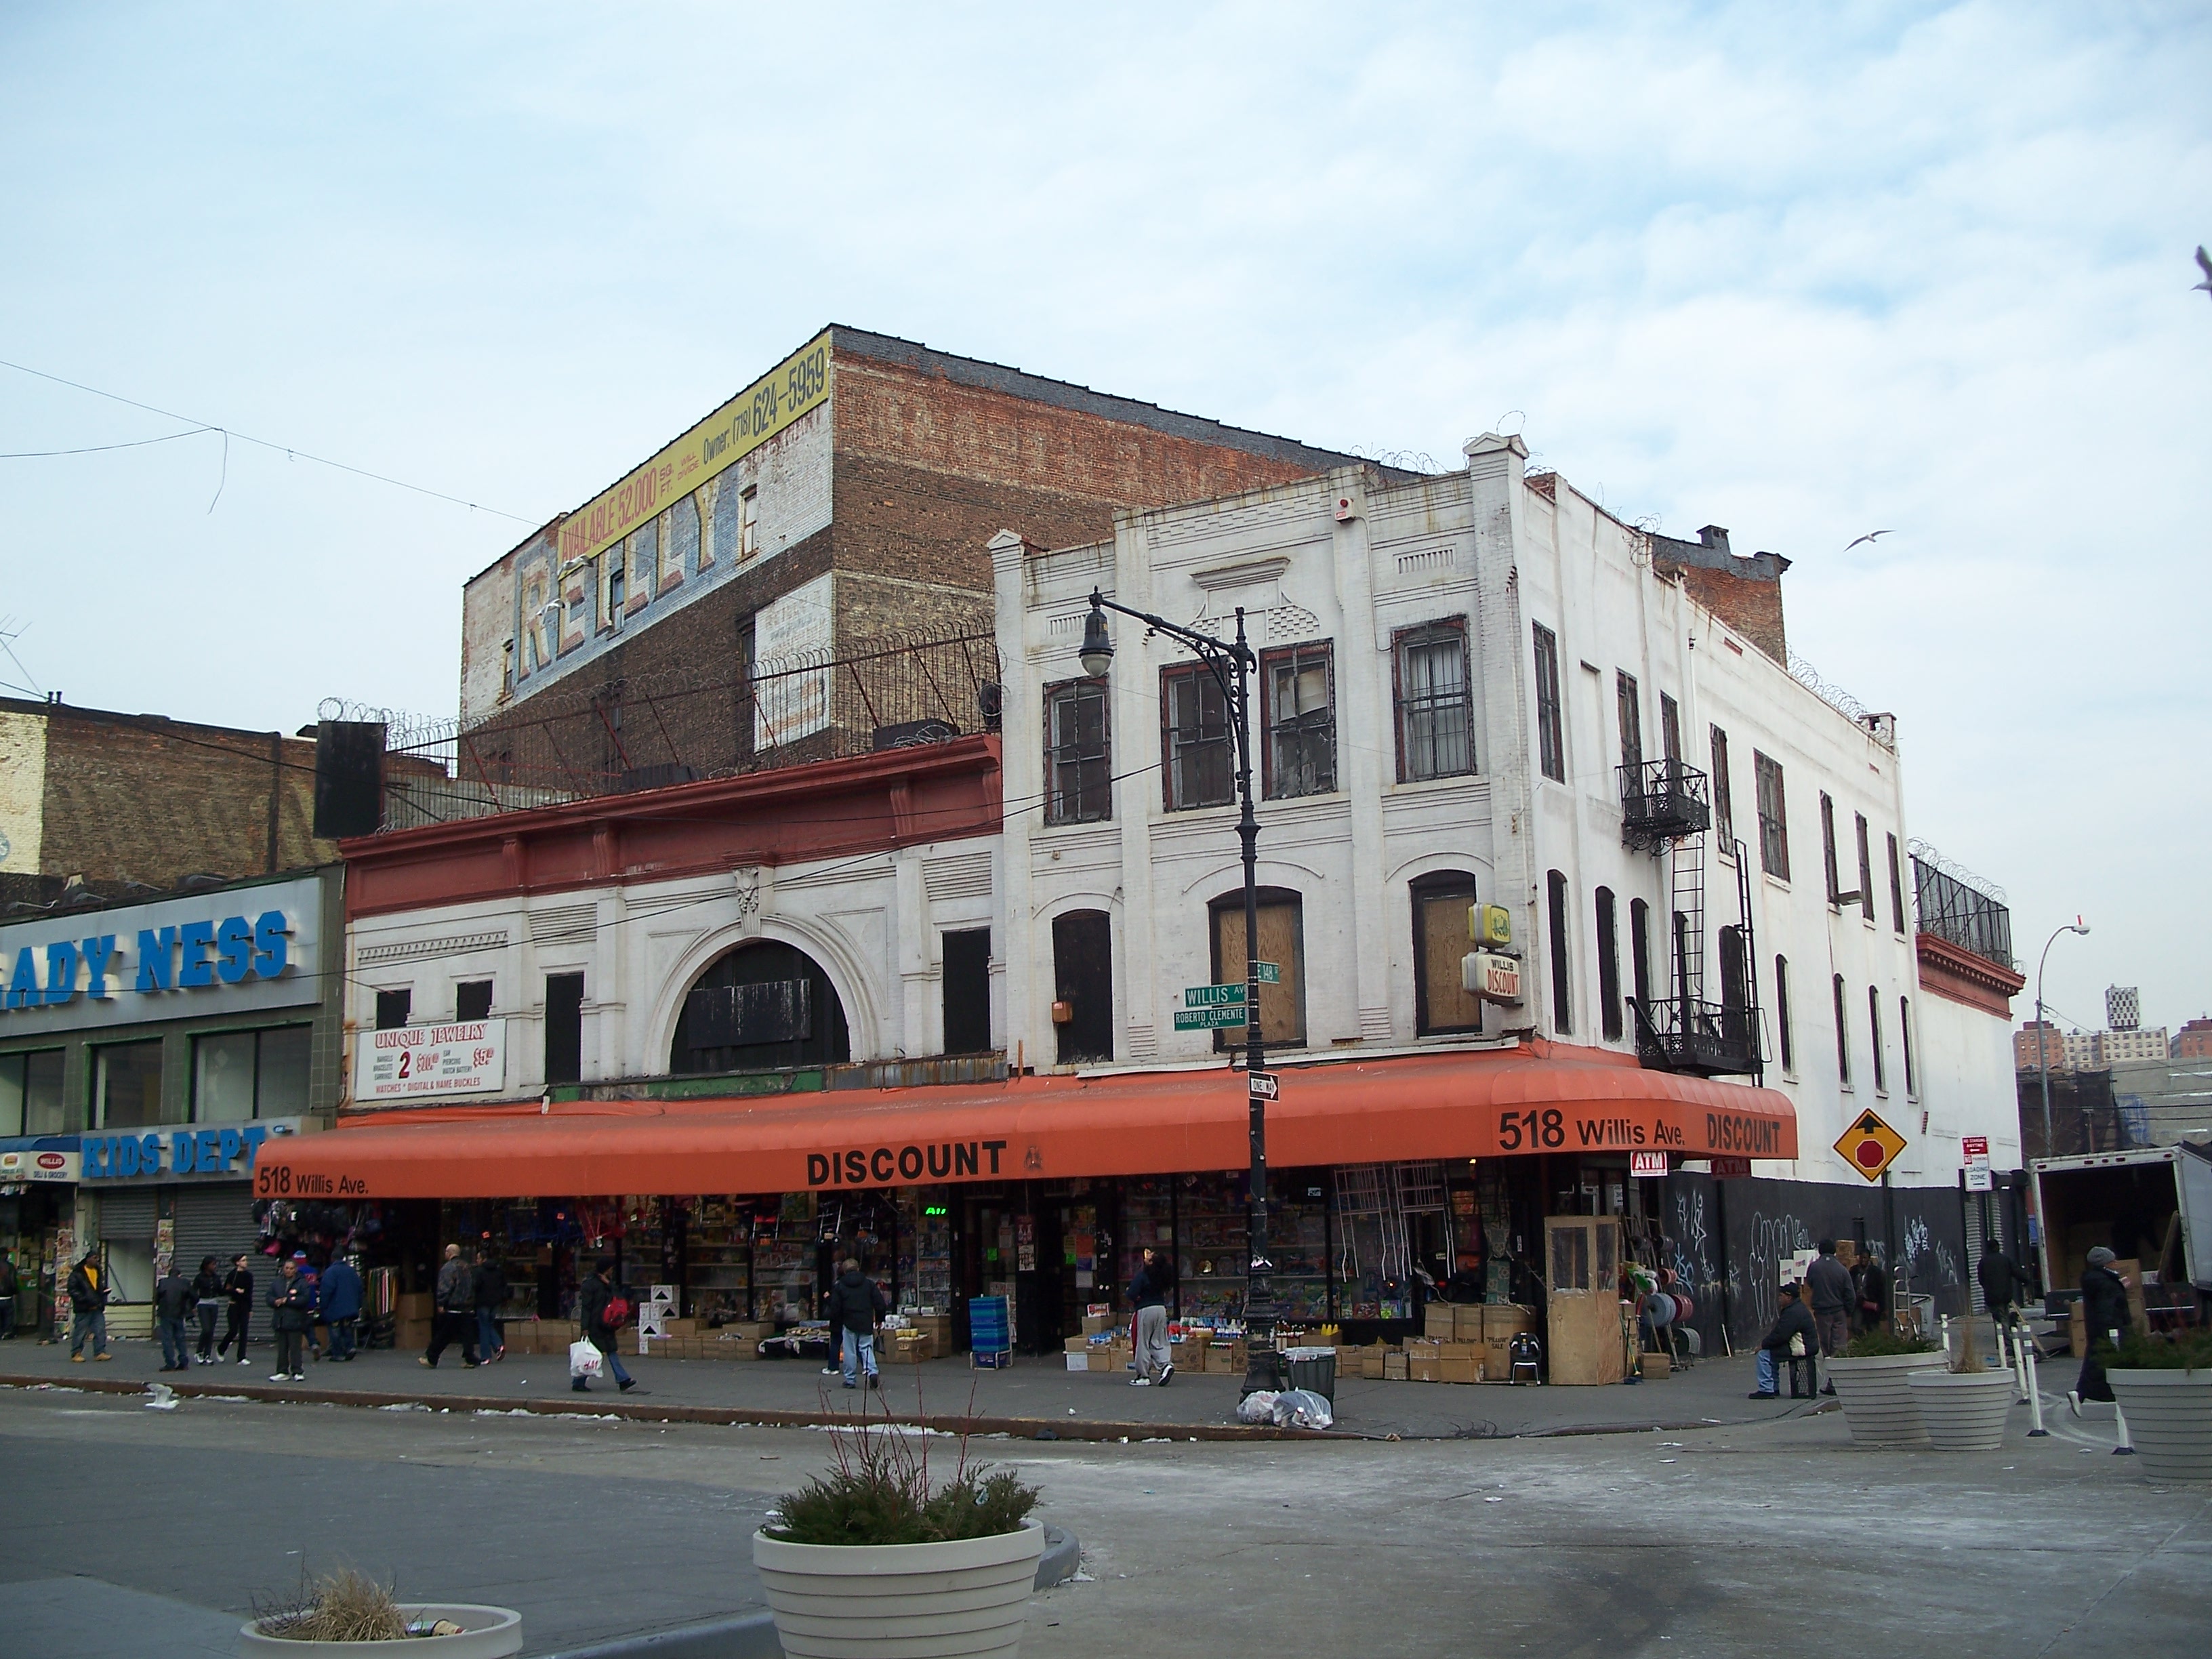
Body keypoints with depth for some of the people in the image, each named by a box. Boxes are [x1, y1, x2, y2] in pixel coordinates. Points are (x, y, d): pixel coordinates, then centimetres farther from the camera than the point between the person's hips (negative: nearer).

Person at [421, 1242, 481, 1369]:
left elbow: (444, 1288, -17)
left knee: (442, 1335, 2)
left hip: (452, 1308, -6)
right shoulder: (467, 1267, 14)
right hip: (468, 1308, 6)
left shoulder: (448, 1268, -10)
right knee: (467, 1334, 4)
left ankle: (432, 1360, 10)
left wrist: (441, 1304, -14)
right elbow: (474, 1285, 21)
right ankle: (470, 1360, -2)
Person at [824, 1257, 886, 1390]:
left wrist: (835, 1323, 12)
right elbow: (879, 1303, 5)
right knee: (866, 1348, 4)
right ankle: (872, 1371, -19)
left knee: (850, 1351, 5)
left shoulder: (839, 1286, 0)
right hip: (866, 1323, 1)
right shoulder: (869, 1284, 6)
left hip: (849, 1323, -1)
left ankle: (850, 1380, 7)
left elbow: (835, 1308, -1)